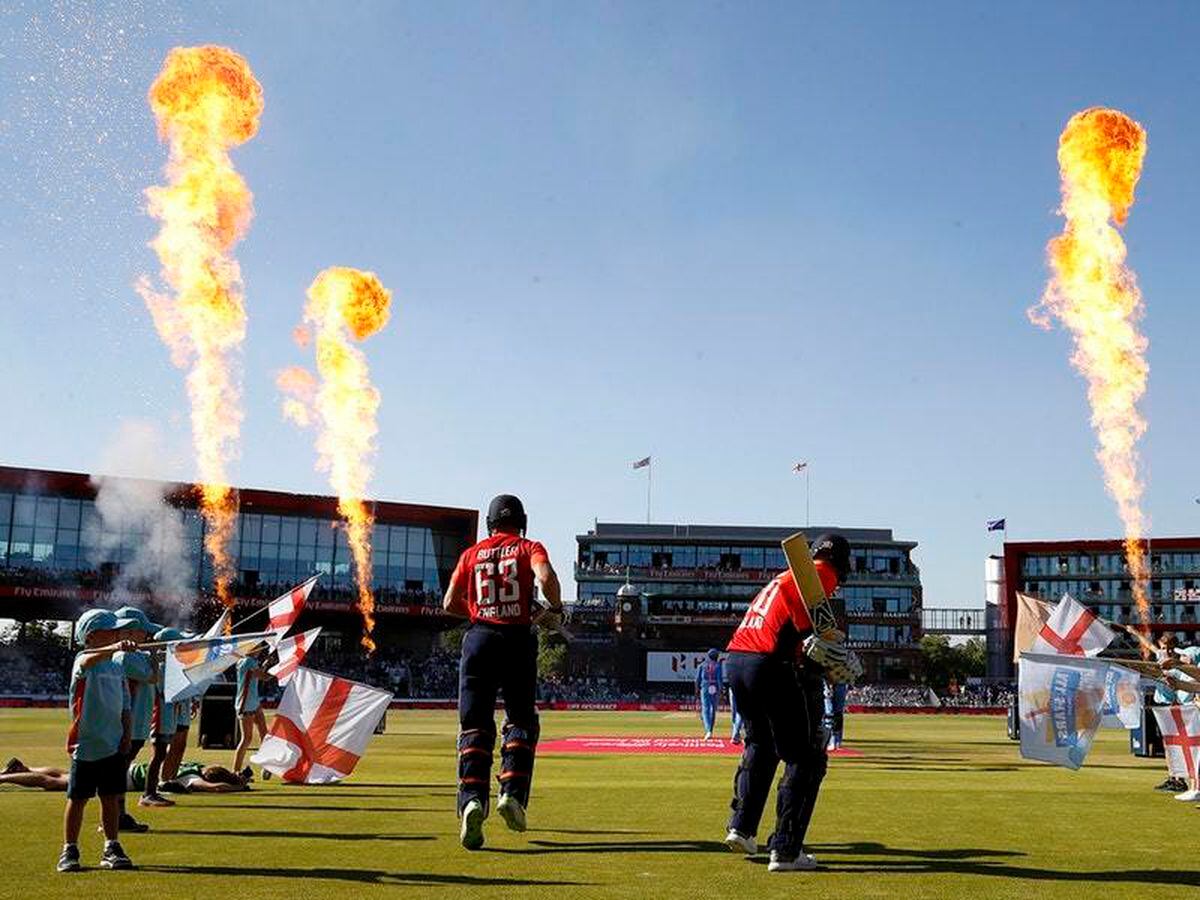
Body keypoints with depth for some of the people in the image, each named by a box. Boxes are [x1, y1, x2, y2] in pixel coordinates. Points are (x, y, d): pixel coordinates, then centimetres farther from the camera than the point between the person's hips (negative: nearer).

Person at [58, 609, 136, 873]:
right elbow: (89, 660, -35)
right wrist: (114, 648, -53)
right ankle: (69, 851, 15)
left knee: (111, 798, 9)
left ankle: (111, 849, 18)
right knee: (78, 799, 4)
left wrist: (126, 734, 3)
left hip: (114, 745, 5)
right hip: (85, 745, -5)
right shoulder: (83, 661, -8)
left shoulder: (118, 667, 11)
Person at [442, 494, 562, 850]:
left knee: (475, 725, 1)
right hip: (518, 639, -1)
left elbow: (450, 603, 10)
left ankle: (472, 799, -17)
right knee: (521, 721, 13)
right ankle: (513, 794, -2)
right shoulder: (529, 548, 7)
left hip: (479, 638, 1)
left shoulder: (472, 553, 13)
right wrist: (555, 608, 2)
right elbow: (545, 576, -14)